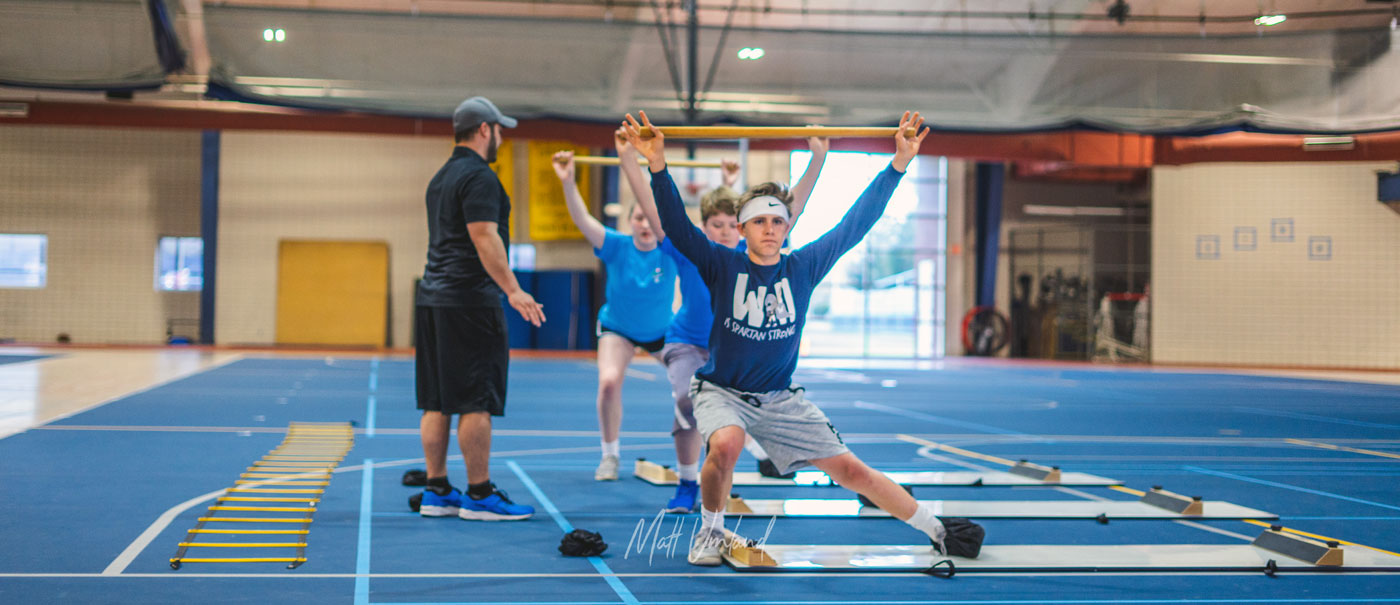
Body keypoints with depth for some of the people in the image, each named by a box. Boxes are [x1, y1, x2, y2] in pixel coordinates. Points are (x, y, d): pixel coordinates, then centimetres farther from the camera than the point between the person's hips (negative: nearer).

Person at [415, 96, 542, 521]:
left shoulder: (441, 178, 19)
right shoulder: (479, 177, -11)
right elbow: (484, 238, -20)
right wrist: (513, 290, -21)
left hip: (433, 296, 10)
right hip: (469, 301, -10)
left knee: (437, 402, 9)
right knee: (476, 402, -6)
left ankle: (436, 492, 13)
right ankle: (479, 494, -3)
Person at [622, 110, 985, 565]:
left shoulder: (804, 267, -3)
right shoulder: (723, 266, -8)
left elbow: (856, 224, -3)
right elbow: (677, 226, -20)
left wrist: (899, 163, -9)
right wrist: (658, 167, -35)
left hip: (782, 400, 2)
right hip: (721, 391, -2)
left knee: (849, 469, 0)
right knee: (725, 446, -35)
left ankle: (936, 531, 13)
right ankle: (710, 529, -8)